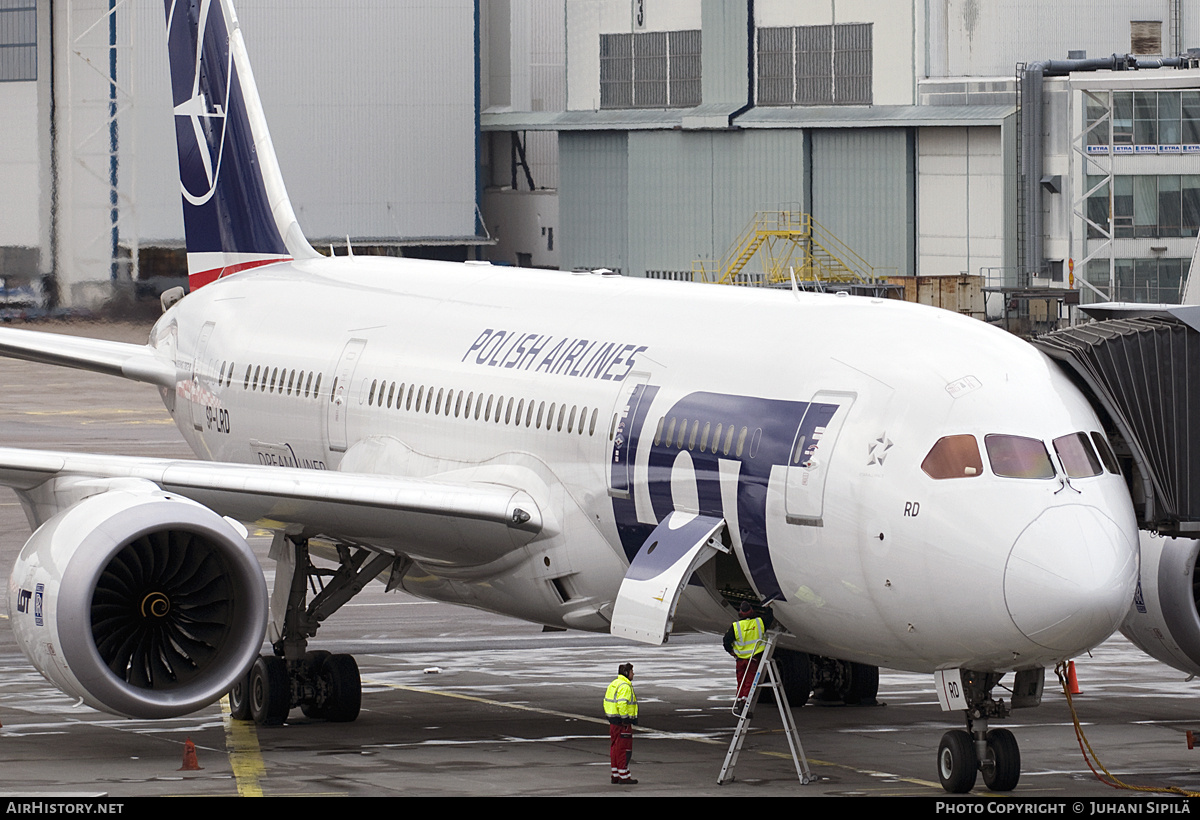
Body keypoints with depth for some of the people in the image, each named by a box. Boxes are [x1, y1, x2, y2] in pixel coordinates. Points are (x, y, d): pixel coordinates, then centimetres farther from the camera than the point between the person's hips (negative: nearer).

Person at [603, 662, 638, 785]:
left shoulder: (613, 684, 14)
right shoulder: (625, 686, -16)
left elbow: (606, 701, 17)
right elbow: (622, 703, -25)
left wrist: (609, 716, 19)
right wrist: (625, 720, -21)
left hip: (613, 720, 10)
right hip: (623, 722, -10)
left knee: (615, 748, 13)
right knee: (624, 749, -5)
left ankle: (615, 776, 18)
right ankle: (624, 777, -4)